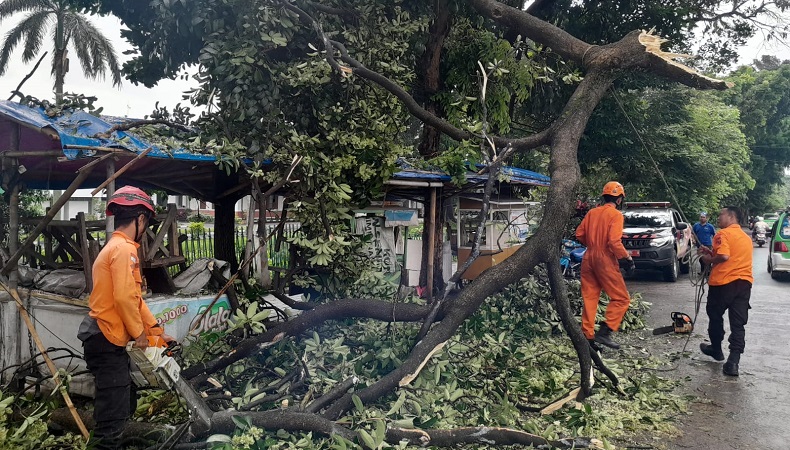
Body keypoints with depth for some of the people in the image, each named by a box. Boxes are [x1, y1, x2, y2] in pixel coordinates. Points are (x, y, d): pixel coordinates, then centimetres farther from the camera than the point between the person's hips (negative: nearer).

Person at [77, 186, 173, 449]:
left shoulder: (116, 247, 15)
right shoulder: (124, 249, -17)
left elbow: (134, 297, 17)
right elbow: (124, 297, -25)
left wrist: (157, 331, 18)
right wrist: (139, 333, -12)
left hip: (106, 340, 10)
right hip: (106, 341, -10)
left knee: (124, 406, 20)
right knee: (114, 414, -3)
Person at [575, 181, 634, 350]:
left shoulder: (592, 212, 9)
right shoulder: (616, 214, -8)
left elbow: (579, 234, 10)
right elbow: (614, 241, -19)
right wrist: (627, 258, -8)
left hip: (588, 258, 7)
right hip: (605, 259, -6)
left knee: (589, 299, 10)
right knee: (621, 298, 5)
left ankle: (588, 337, 11)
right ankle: (604, 332, -4)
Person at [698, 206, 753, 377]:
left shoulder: (723, 234, -10)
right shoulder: (746, 237, 16)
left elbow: (724, 256, -25)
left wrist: (709, 259, -7)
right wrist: (711, 253, 15)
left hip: (723, 283, -6)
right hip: (744, 283, 6)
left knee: (715, 316, 17)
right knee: (738, 323, 3)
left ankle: (716, 350, 33)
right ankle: (733, 361, -6)